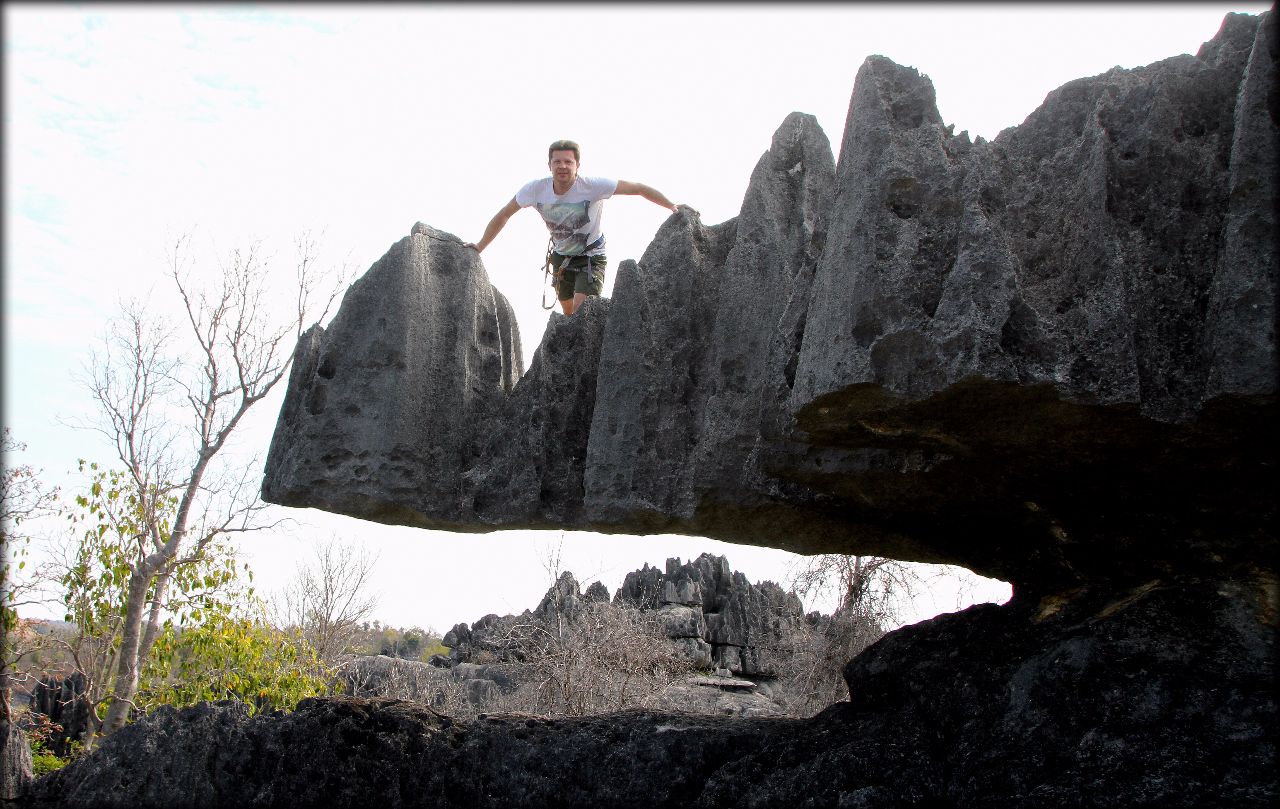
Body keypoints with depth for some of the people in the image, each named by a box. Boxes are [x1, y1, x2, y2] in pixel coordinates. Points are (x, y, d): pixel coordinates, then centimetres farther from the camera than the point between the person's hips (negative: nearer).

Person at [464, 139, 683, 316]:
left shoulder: (592, 186, -27)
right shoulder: (535, 190, -18)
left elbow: (638, 188, -21)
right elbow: (503, 215, -4)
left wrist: (672, 206, -25)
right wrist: (480, 247, -4)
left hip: (591, 258, -4)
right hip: (561, 257, 4)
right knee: (569, 314, 15)